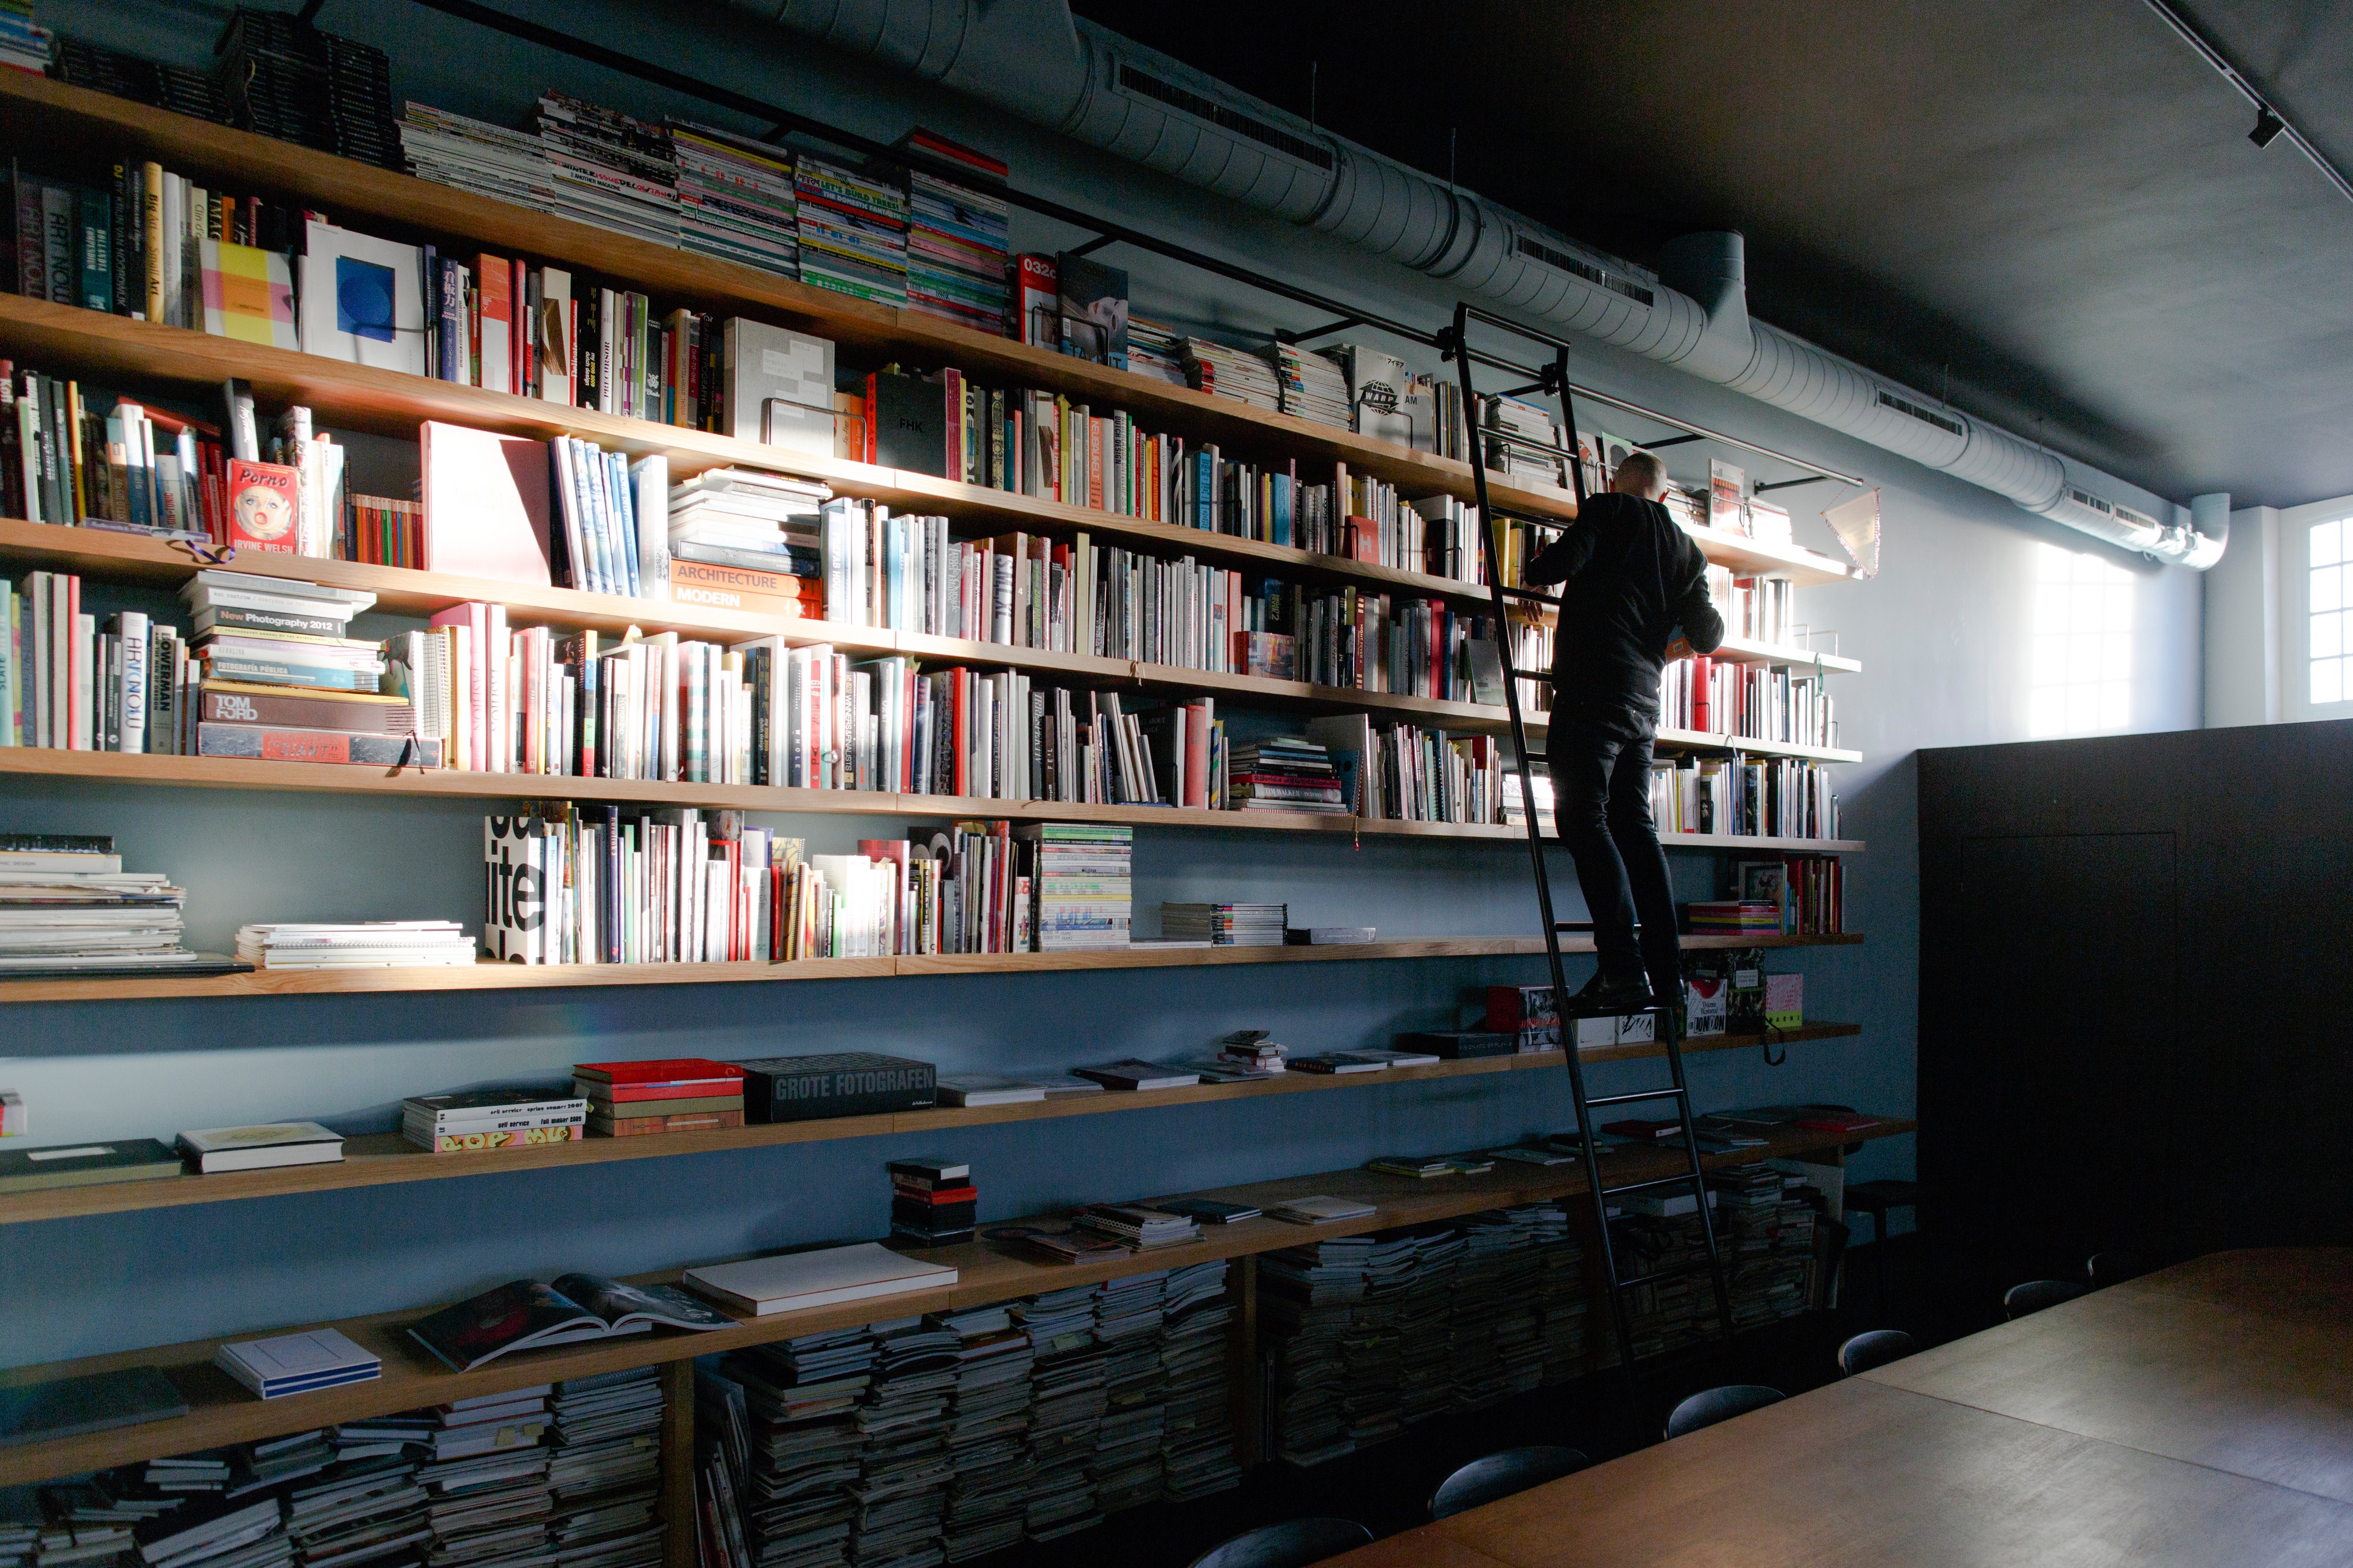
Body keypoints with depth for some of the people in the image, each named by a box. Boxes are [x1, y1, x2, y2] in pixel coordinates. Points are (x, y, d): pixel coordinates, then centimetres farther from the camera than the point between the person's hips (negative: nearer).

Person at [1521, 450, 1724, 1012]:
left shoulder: (1608, 510, 5)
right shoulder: (1685, 548, 20)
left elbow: (1563, 561, -12)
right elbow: (1708, 633, 19)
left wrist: (1537, 570, 12)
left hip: (1593, 686, -6)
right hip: (1643, 698, 6)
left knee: (1584, 819, -9)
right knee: (1634, 824, 10)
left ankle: (1623, 969, -18)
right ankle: (1667, 972, 7)